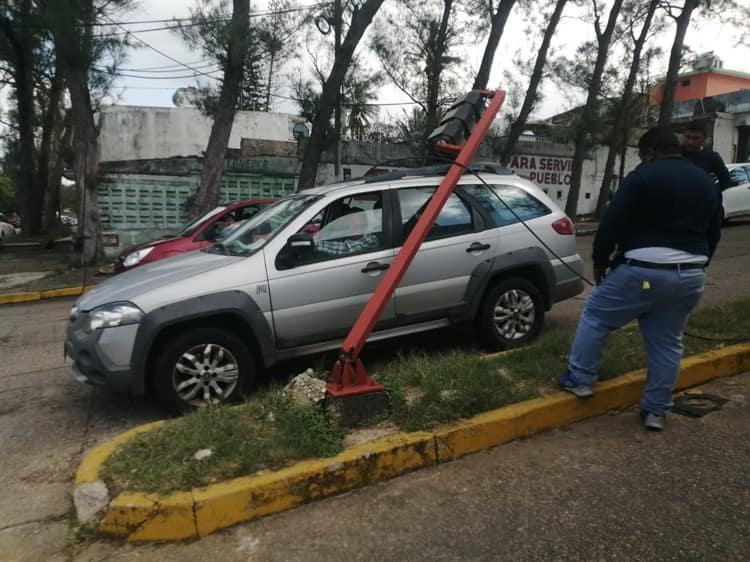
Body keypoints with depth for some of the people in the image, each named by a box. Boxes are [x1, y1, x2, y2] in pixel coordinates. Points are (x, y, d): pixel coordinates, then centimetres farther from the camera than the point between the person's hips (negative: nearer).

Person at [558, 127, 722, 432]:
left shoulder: (643, 176, -7)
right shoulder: (708, 183, 16)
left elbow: (611, 224, -11)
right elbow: (713, 235, 21)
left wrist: (600, 261, 0)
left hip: (643, 271, -6)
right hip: (689, 276, 7)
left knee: (595, 317, 11)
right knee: (667, 343, 14)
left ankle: (579, 379, 14)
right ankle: (655, 410, 19)